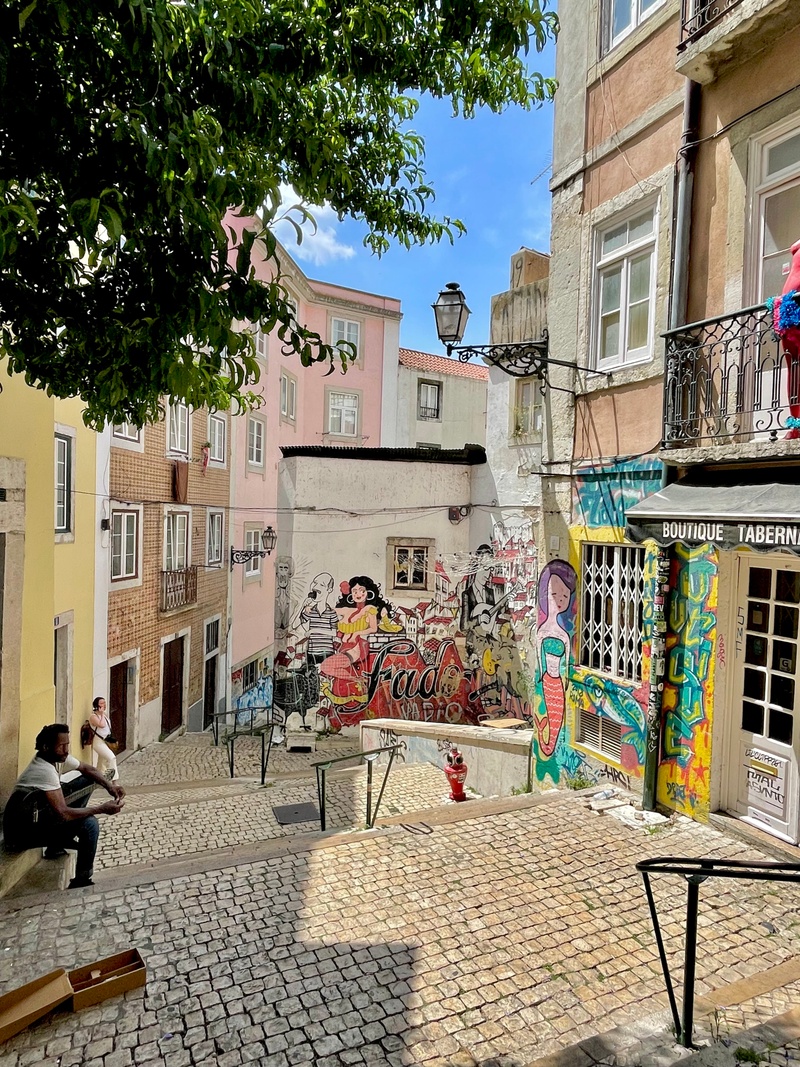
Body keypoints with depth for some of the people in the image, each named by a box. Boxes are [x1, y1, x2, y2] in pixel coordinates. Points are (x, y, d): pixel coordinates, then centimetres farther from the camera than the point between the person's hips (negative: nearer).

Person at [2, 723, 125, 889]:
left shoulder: (58, 756, -6)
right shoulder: (45, 771, -31)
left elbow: (86, 769, 6)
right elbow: (63, 813, -33)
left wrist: (109, 785, -12)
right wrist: (102, 809, -27)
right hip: (22, 831, -9)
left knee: (87, 781, 3)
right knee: (89, 824, -22)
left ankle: (58, 842, 9)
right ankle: (81, 882, -5)